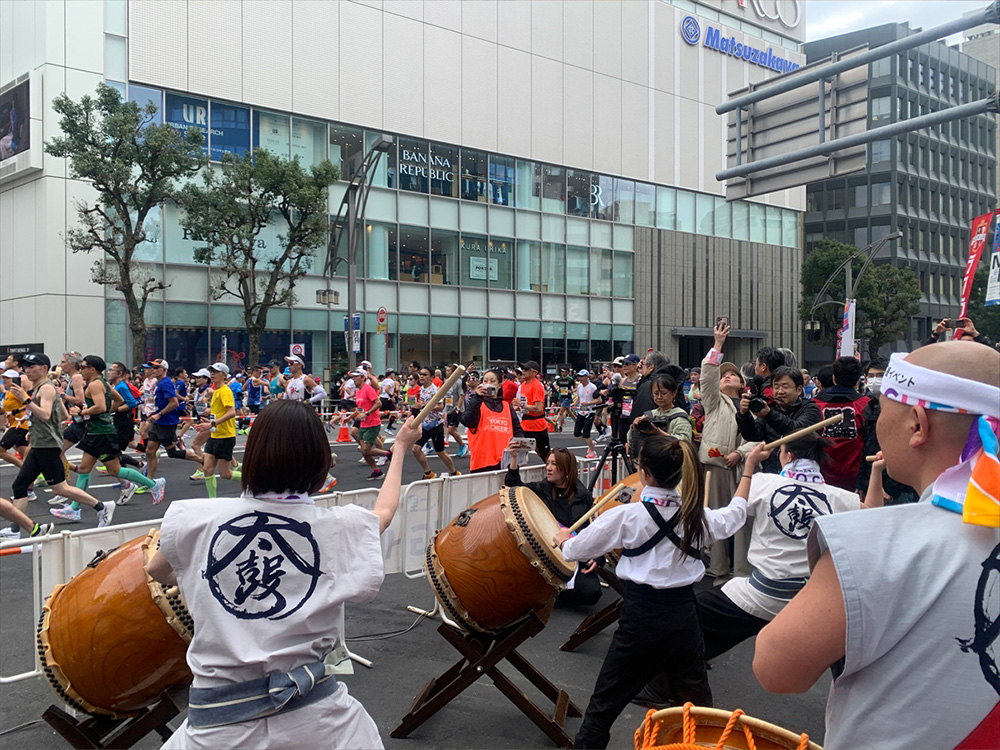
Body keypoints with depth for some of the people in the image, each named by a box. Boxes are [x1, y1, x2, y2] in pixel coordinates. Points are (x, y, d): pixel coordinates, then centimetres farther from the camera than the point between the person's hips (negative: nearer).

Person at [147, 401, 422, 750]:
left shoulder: (198, 520, -6)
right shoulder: (338, 527, -7)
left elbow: (157, 571, 15)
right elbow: (384, 510, 16)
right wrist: (400, 447, 31)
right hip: (313, 713, 0)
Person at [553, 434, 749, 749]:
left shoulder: (626, 515, -13)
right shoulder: (695, 515, -2)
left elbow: (577, 549, -5)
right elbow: (733, 516, 20)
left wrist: (564, 541, 19)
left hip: (641, 616, -4)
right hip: (684, 615, 4)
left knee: (605, 703, 6)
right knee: (696, 700, 18)